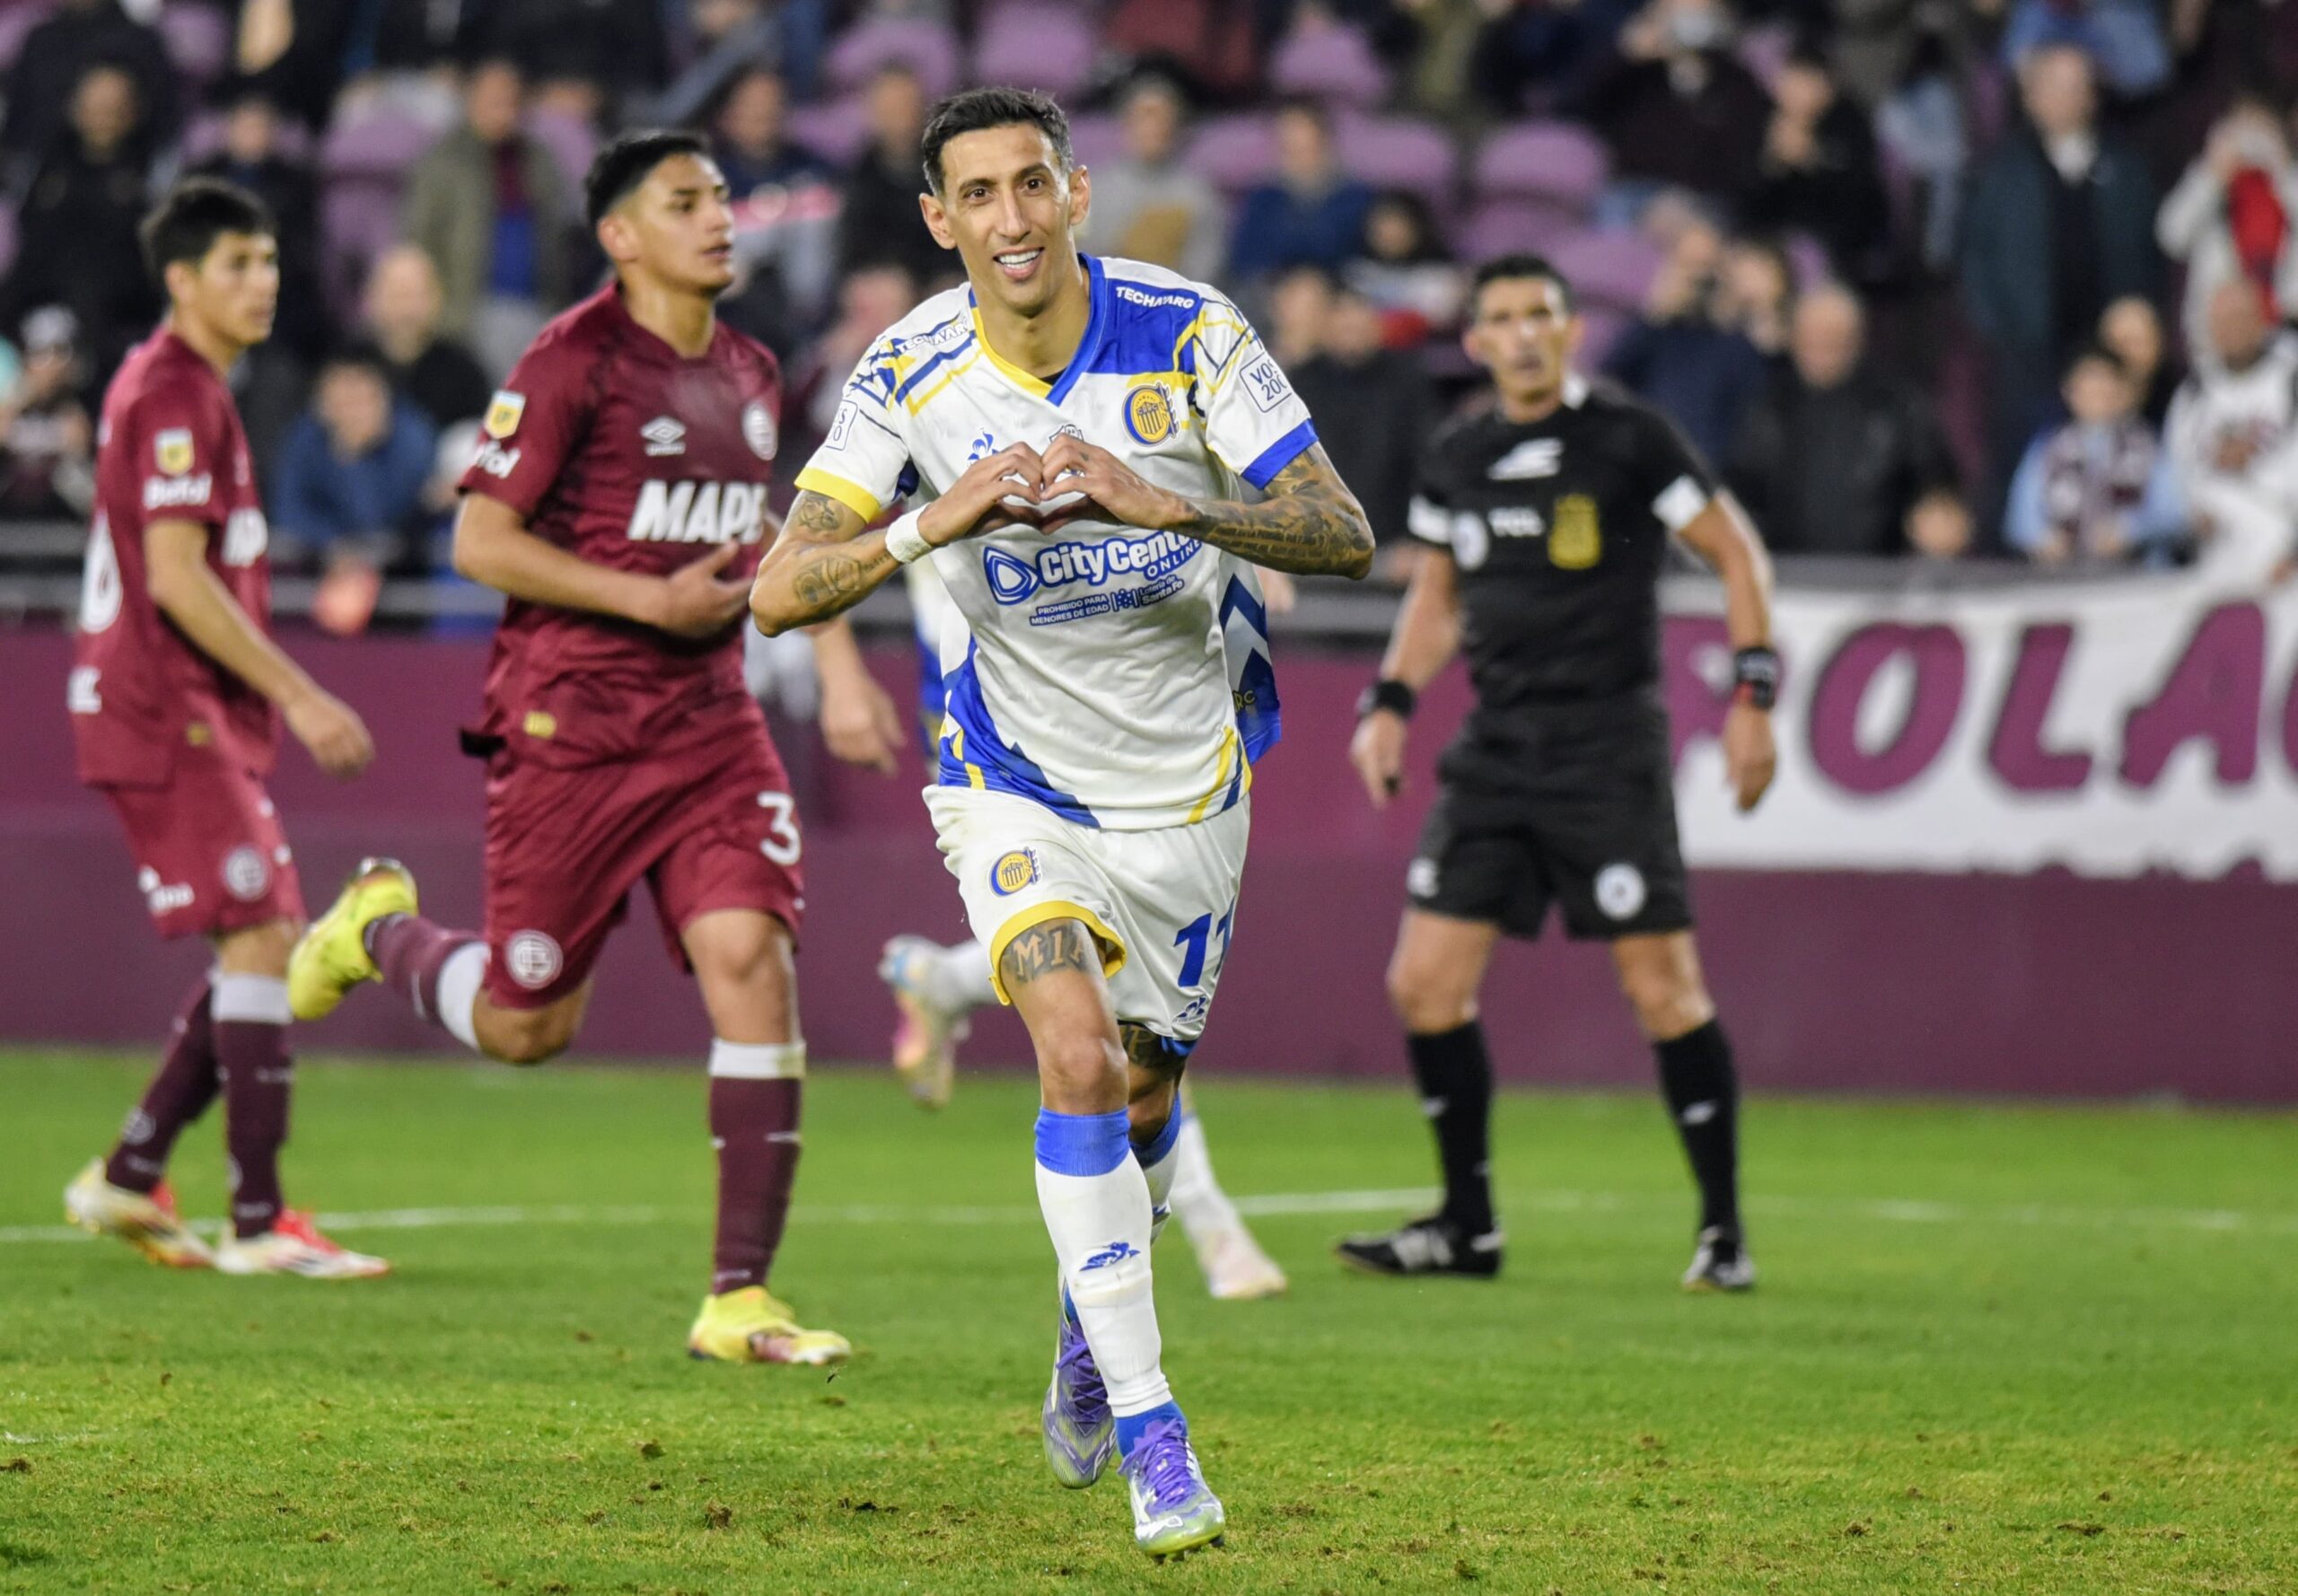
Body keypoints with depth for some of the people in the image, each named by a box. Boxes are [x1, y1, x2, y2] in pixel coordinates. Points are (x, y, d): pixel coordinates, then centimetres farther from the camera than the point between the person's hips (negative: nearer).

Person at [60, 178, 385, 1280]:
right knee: (261, 940, -13)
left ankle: (129, 1177, 15)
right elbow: (176, 577, -21)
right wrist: (297, 694, -21)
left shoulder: (180, 386, 18)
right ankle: (259, 1221, -13)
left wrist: (272, 697, 23)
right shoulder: (174, 395, -14)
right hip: (165, 719, -10)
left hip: (196, 718, 10)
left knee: (264, 946, 11)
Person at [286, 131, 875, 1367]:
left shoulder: (749, 375, 13)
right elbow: (481, 542, -13)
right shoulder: (574, 362, -10)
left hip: (707, 718, 5)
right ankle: (379, 927, 38)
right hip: (570, 723, -5)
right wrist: (653, 599, -18)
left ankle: (738, 1299, -8)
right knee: (526, 1025, 3)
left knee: (750, 960, -13)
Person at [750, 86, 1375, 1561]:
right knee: (1079, 1053, -23)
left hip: (1188, 773, 1)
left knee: (1144, 1095, 14)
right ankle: (1147, 1432, -17)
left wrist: (1166, 503, -36)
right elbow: (781, 591, -16)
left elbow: (1345, 536, -20)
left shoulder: (1189, 335, -16)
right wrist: (939, 522, -33)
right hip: (1020, 778, -1)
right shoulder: (910, 375, -13)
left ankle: (1091, 1325, 46)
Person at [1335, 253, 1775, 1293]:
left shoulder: (1628, 441, -6)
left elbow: (1737, 554, 0)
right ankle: (1468, 1225, 11)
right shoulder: (1455, 462, 10)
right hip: (1495, 745, 6)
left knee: (1662, 988, -8)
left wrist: (1752, 696, -7)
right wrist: (1389, 704, 12)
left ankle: (1724, 1231, 2)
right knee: (1425, 981, -1)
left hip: (1608, 748, -5)